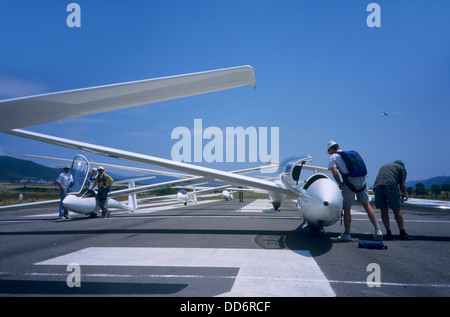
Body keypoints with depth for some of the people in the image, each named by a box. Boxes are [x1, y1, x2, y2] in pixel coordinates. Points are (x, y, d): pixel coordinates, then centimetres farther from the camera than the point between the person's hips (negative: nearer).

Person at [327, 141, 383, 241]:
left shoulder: (333, 157, 7)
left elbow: (334, 172, -8)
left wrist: (340, 184, 5)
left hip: (350, 182, -6)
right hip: (362, 181, 6)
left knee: (347, 208, 5)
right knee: (367, 206, 12)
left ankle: (347, 234, 12)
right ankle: (378, 231, 7)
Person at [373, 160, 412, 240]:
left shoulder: (384, 166, 35)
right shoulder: (402, 168, 19)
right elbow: (402, 184, 8)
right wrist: (405, 194, 25)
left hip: (377, 186, 4)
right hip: (391, 187, -4)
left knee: (384, 211, 9)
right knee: (397, 211, 4)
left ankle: (388, 233, 8)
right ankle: (402, 234, 9)